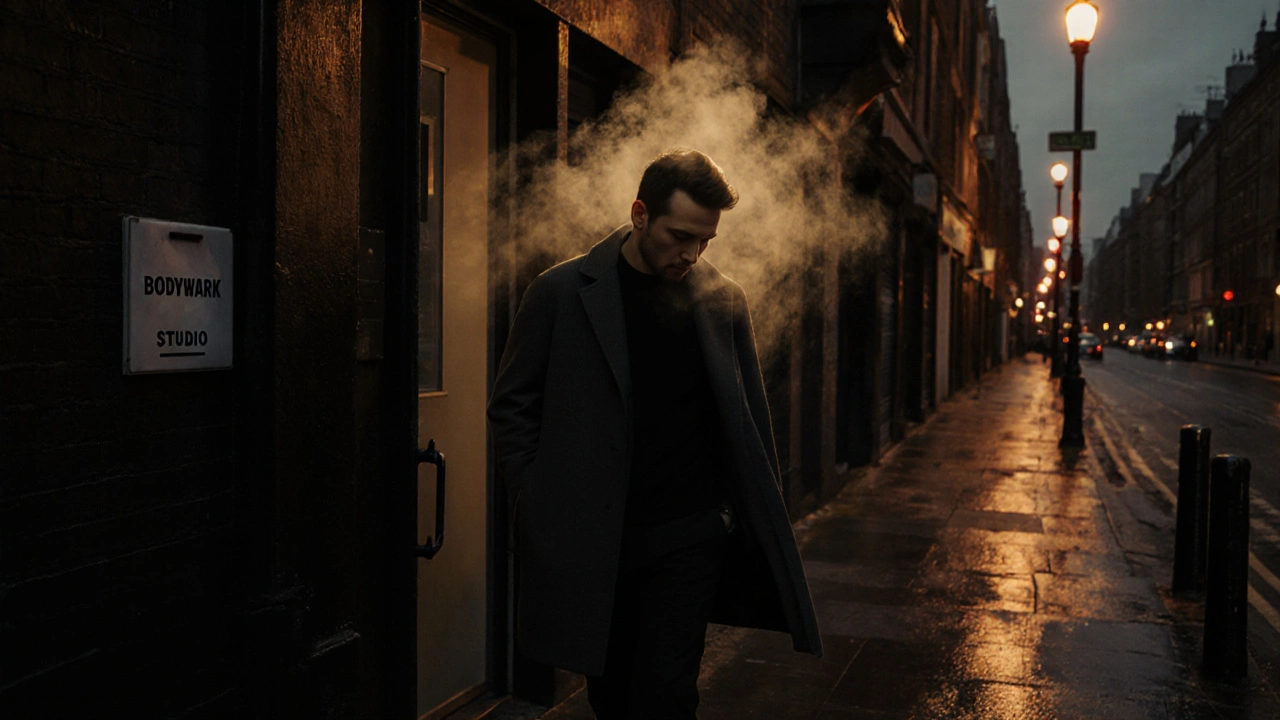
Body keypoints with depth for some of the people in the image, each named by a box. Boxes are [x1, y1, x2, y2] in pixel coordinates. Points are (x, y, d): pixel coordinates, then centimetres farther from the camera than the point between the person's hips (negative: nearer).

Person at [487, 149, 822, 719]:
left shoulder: (723, 300, 3)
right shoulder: (561, 292, -3)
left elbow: (751, 418, 9)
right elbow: (512, 408, 2)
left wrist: (762, 520, 5)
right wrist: (541, 504, -5)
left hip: (690, 537, 0)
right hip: (590, 540, 0)